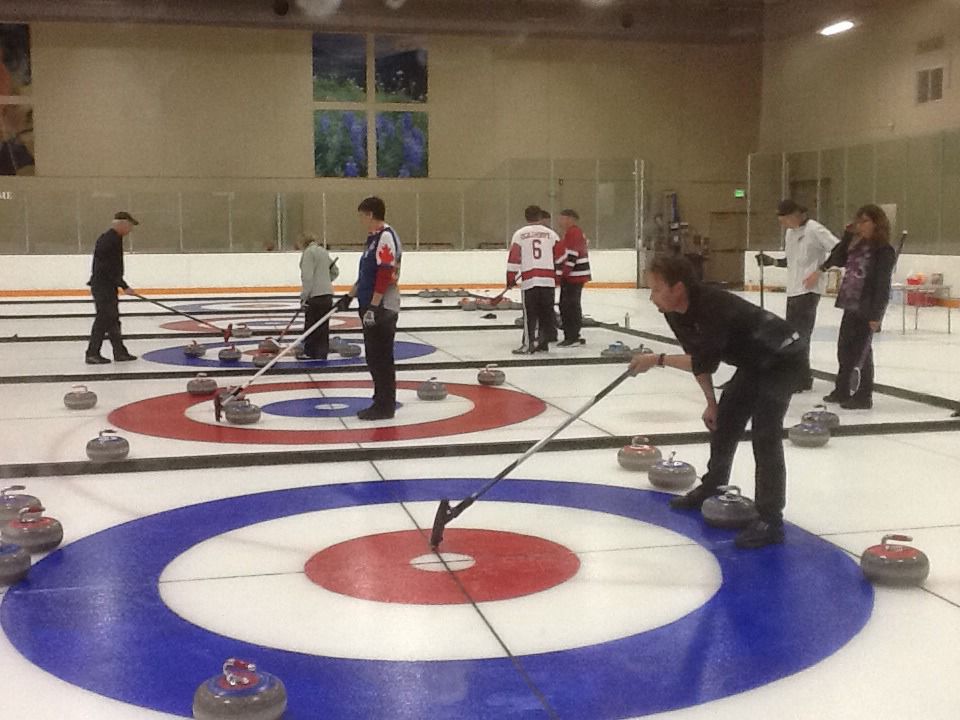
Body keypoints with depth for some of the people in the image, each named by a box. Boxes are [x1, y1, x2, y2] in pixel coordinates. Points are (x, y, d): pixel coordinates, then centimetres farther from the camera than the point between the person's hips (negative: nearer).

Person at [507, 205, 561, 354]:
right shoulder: (551, 234, 9)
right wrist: (559, 276, 23)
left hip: (529, 280, -2)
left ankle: (528, 344, -1)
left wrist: (511, 280, 9)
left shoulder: (519, 234, 4)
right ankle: (543, 343, 11)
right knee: (546, 312, 9)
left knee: (530, 313, 1)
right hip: (548, 279, 2)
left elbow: (513, 259, 1)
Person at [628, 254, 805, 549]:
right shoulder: (675, 314, -7)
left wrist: (657, 360, -30)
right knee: (724, 420, 16)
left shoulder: (713, 306, -34)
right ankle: (712, 488, 37)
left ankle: (771, 520, -15)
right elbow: (696, 357, 3)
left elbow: (706, 361, -34)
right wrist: (711, 402, 5)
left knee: (765, 434, -17)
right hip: (754, 361, 9)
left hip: (783, 357, -9)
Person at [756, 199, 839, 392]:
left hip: (809, 289, -9)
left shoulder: (814, 229, -13)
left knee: (798, 335, -10)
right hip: (793, 289, 9)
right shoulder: (790, 233, 14)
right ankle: (802, 377, 20)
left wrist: (819, 271, -18)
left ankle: (801, 379, -4)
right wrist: (771, 261, 9)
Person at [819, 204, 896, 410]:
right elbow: (838, 260, 11)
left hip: (867, 309, -8)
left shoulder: (885, 251, -13)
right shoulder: (857, 244, 10)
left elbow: (883, 285, -16)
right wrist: (848, 236, 3)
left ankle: (864, 397, 11)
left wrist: (876, 314, -20)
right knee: (844, 348, 15)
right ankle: (842, 390, 29)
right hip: (851, 305, 8)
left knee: (861, 351, -1)